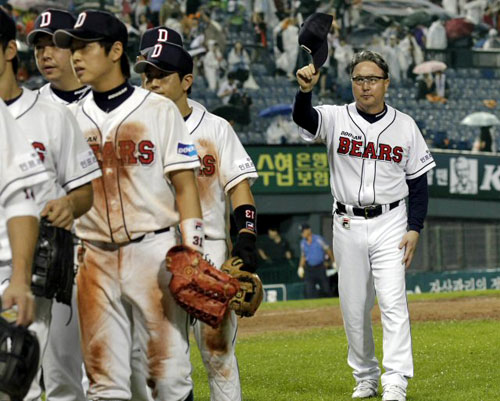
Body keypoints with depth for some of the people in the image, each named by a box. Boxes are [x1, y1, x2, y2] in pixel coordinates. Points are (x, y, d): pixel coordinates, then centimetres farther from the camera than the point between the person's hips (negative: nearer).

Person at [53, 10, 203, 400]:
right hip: (95, 258, 3)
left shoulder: (159, 110, 2)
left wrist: (192, 256, -8)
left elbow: (185, 186, 0)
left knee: (169, 369, -6)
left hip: (153, 251, -3)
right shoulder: (72, 118, 12)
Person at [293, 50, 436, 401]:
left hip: (390, 225, -1)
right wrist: (305, 90, -44)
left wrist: (415, 229, -4)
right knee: (354, 309, 8)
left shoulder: (405, 125, 3)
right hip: (348, 225, 1)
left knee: (393, 302, -13)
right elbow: (303, 118, -22)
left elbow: (419, 183, 6)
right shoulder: (336, 119, 0)